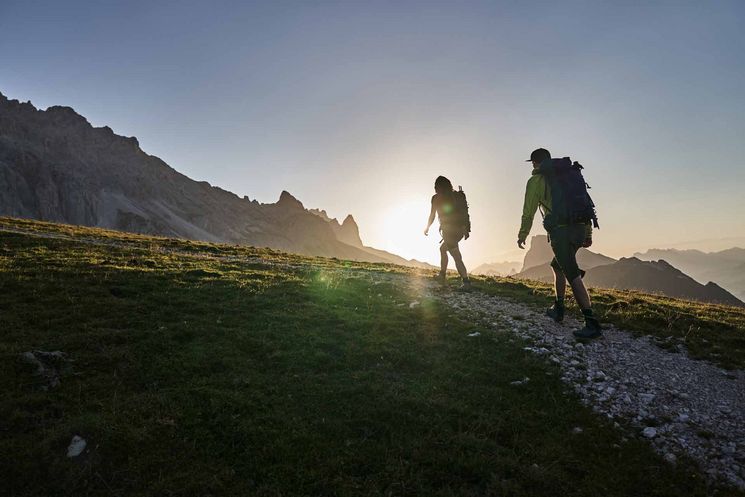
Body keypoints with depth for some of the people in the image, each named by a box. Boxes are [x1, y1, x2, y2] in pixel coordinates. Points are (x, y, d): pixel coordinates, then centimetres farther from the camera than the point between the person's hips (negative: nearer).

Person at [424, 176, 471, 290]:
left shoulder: (436, 198, -1)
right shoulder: (457, 196, 9)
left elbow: (432, 216, 6)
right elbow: (464, 213, 6)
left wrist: (427, 228, 23)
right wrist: (466, 229, 12)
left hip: (449, 231, -6)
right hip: (460, 230, 6)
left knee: (457, 258, -7)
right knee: (442, 248, 26)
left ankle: (466, 282, -15)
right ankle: (442, 275, 32)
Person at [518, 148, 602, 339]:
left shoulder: (536, 180, 4)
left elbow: (529, 212, 3)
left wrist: (522, 235, 16)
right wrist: (588, 233, 23)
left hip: (560, 232, -7)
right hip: (579, 229, 7)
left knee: (573, 276, -9)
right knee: (557, 265, 24)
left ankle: (592, 324, -13)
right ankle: (558, 309, 27)